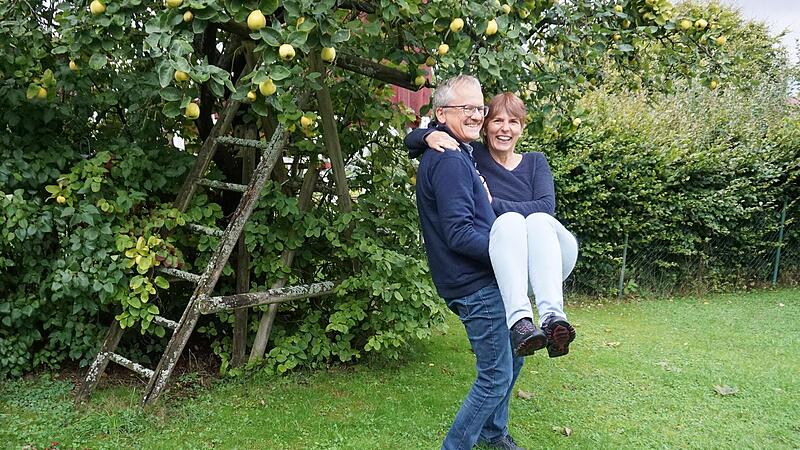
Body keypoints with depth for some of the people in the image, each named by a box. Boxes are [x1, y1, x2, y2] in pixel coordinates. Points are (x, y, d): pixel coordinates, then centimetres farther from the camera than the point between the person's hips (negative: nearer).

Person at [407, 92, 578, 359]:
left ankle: (552, 317, -47)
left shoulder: (535, 162, 16)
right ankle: (519, 320, -48)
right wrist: (430, 136, -14)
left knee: (538, 220, -30)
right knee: (510, 219, -31)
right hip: (500, 268, -1)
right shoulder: (472, 156, 12)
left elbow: (546, 206, -4)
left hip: (548, 263, 2)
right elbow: (412, 139, 10)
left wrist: (493, 203, -13)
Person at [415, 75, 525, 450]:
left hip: (485, 281, 11)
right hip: (477, 286, -11)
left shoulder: (458, 155, 12)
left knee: (512, 359, 23)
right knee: (496, 376, -1)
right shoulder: (449, 162, -20)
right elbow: (459, 234, -25)